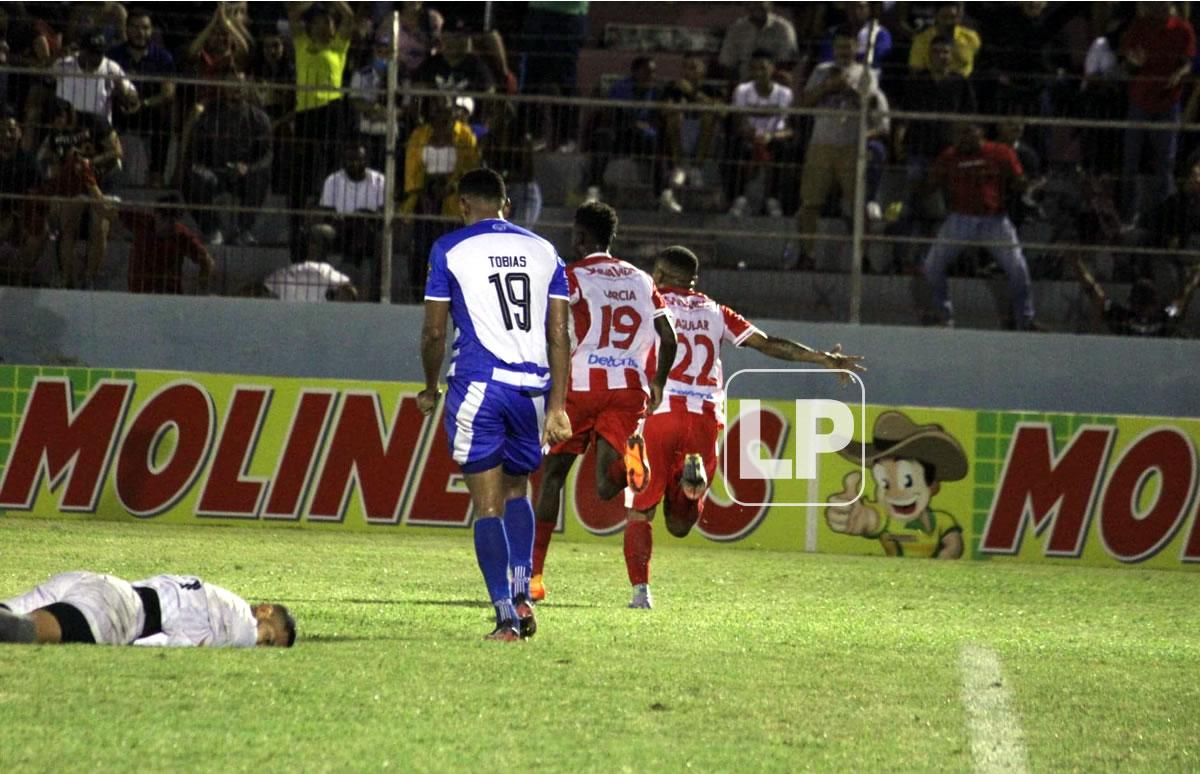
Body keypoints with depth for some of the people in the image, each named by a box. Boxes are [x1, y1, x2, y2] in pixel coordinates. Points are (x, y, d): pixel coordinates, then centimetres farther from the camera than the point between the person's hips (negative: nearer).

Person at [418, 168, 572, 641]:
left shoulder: (449, 250, 2)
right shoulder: (543, 251, 12)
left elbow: (434, 331, 2)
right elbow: (558, 334, 7)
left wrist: (430, 389, 17)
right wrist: (557, 405, 7)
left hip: (477, 386, -3)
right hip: (532, 385, 4)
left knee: (488, 504, -1)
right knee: (517, 489, 22)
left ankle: (506, 616, -9)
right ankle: (522, 593, 6)